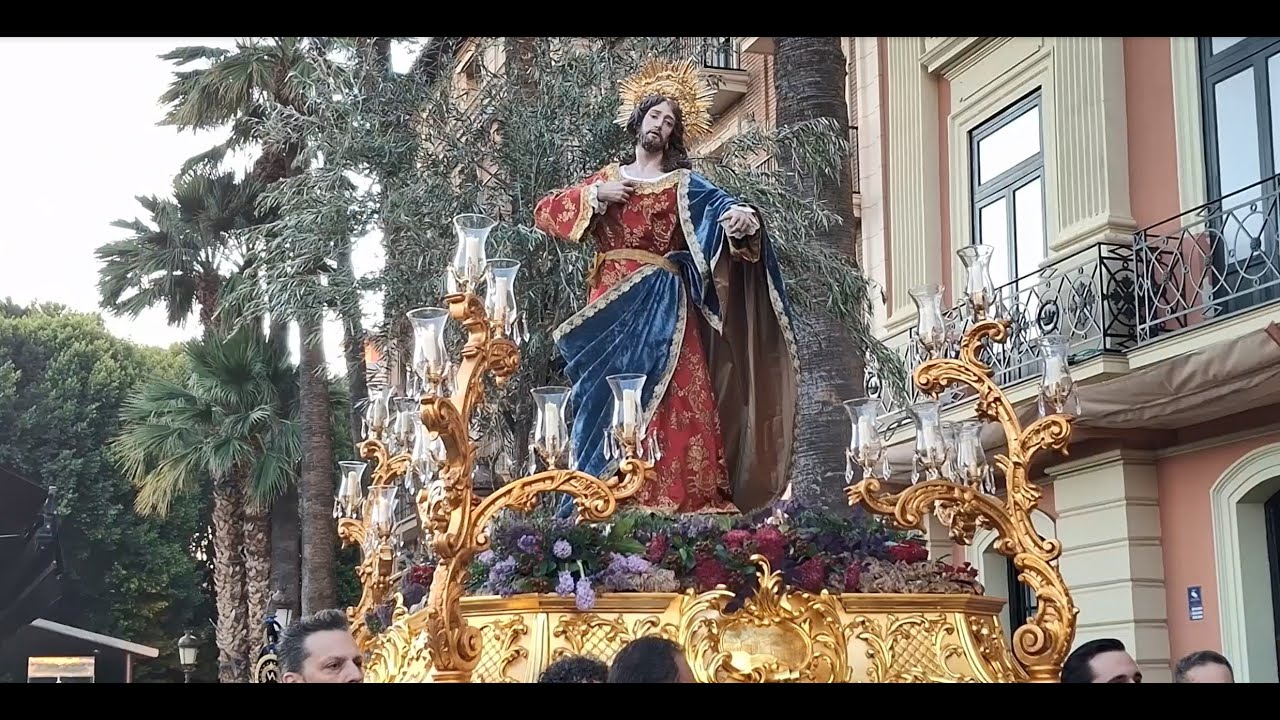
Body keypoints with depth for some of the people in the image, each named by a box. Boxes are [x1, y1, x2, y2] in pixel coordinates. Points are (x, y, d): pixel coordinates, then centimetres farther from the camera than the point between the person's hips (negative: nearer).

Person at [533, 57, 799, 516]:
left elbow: (721, 206, -9)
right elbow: (544, 212, 13)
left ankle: (677, 501, -17)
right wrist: (595, 195, 0)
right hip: (610, 305, 2)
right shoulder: (606, 178, 18)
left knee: (672, 402, -14)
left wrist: (742, 217, -32)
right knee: (608, 402, -3)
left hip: (663, 307, -2)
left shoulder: (683, 184, 11)